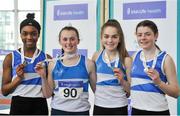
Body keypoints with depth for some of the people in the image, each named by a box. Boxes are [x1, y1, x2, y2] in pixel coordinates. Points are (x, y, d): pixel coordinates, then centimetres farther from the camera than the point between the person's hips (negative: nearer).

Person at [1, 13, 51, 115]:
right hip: (18, 106, -1)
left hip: (40, 106, 1)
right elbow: (4, 91, 1)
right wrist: (19, 78, -13)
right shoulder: (11, 58, 0)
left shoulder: (46, 58, 3)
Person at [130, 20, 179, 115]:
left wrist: (158, 82, -20)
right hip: (136, 109, 4)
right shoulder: (135, 57, 4)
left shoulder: (165, 59, -7)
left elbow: (176, 92, -7)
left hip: (157, 111, -4)